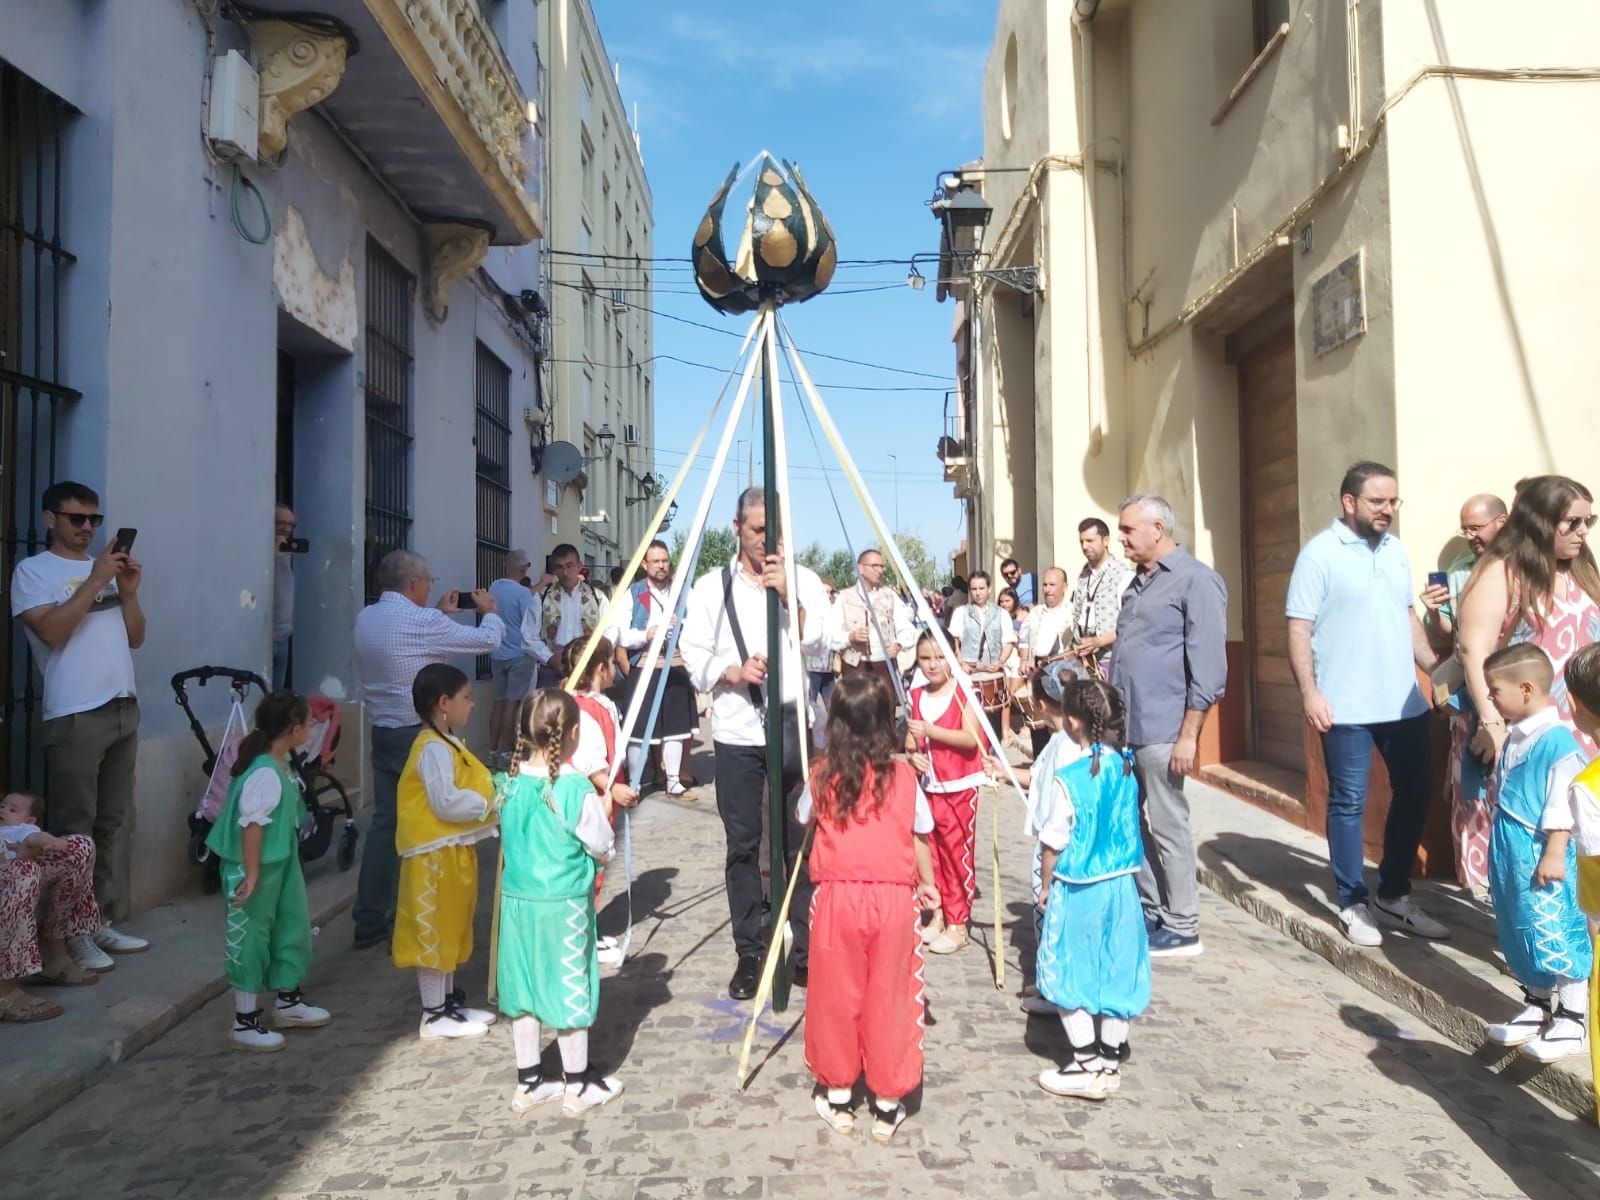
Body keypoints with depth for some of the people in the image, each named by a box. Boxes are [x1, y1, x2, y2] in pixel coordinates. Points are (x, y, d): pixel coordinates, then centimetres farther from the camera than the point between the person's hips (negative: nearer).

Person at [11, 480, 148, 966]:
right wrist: (95, 581, -16)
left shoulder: (107, 568, 17)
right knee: (74, 828, -2)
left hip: (123, 710, 6)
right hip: (74, 717, -6)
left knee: (116, 822, 9)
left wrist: (128, 591, 0)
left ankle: (106, 922, 16)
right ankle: (73, 932, 5)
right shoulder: (33, 570, 0)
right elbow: (52, 631, -15)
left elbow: (135, 638, 15)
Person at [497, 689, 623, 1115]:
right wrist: (604, 810, 8)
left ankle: (528, 1083, 27)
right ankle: (578, 1087, 20)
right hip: (564, 904, -5)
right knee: (570, 988, 7)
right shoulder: (577, 788, -18)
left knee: (523, 987, 14)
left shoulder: (512, 783, -2)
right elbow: (602, 849, -10)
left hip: (517, 900, 5)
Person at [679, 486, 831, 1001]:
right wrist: (734, 672, -16)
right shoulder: (711, 587, 5)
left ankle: (806, 950, 15)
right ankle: (748, 955, 16)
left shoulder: (803, 580, 5)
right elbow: (694, 658, 2)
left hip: (794, 728, 0)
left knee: (801, 842, 4)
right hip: (737, 734, 0)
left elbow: (820, 642, -8)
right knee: (743, 846, 5)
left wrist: (788, 594, -20)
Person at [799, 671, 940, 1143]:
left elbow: (802, 818, 14)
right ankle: (887, 1104, 22)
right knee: (888, 999, 11)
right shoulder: (904, 776, -4)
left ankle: (838, 1095, 28)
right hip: (893, 897, 1)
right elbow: (921, 837, 6)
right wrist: (927, 883, 21)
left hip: (837, 897, 0)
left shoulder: (823, 776, -4)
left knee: (837, 997, 14)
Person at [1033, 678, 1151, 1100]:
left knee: (1073, 972, 8)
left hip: (1077, 889, -6)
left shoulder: (1069, 779, -19)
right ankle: (1111, 1059, 25)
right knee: (1116, 969, 14)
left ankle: (1085, 1065, 14)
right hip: (1120, 884, 6)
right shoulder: (1125, 768, -2)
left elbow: (1054, 844, -13)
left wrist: (1045, 886, 3)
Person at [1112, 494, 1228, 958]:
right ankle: (1151, 910, 26)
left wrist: (1189, 734, -17)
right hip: (1121, 727, 8)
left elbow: (1208, 667, -14)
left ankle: (1182, 929, 13)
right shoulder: (1138, 582, 16)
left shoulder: (1196, 581, -9)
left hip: (1160, 732, -8)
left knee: (1168, 828, 1)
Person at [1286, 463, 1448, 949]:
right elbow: (1299, 629, -11)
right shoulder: (1320, 553, -8)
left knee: (1414, 796, 13)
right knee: (1349, 804, 3)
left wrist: (1434, 666, 12)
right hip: (1347, 708, -6)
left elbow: (1408, 616, 19)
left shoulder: (1396, 551, 11)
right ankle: (1353, 904, 16)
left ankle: (1394, 896, 28)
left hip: (1405, 702, 7)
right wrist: (1309, 692, -18)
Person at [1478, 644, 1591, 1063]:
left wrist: (1554, 854, -19)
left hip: (1540, 857, -9)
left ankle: (1570, 1021, 11)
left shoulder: (1557, 741, -18)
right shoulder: (1514, 737, 9)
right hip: (1510, 855, 9)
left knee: (1555, 937, -1)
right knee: (1522, 934, 17)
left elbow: (1564, 806, -19)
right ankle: (1537, 1008, 30)